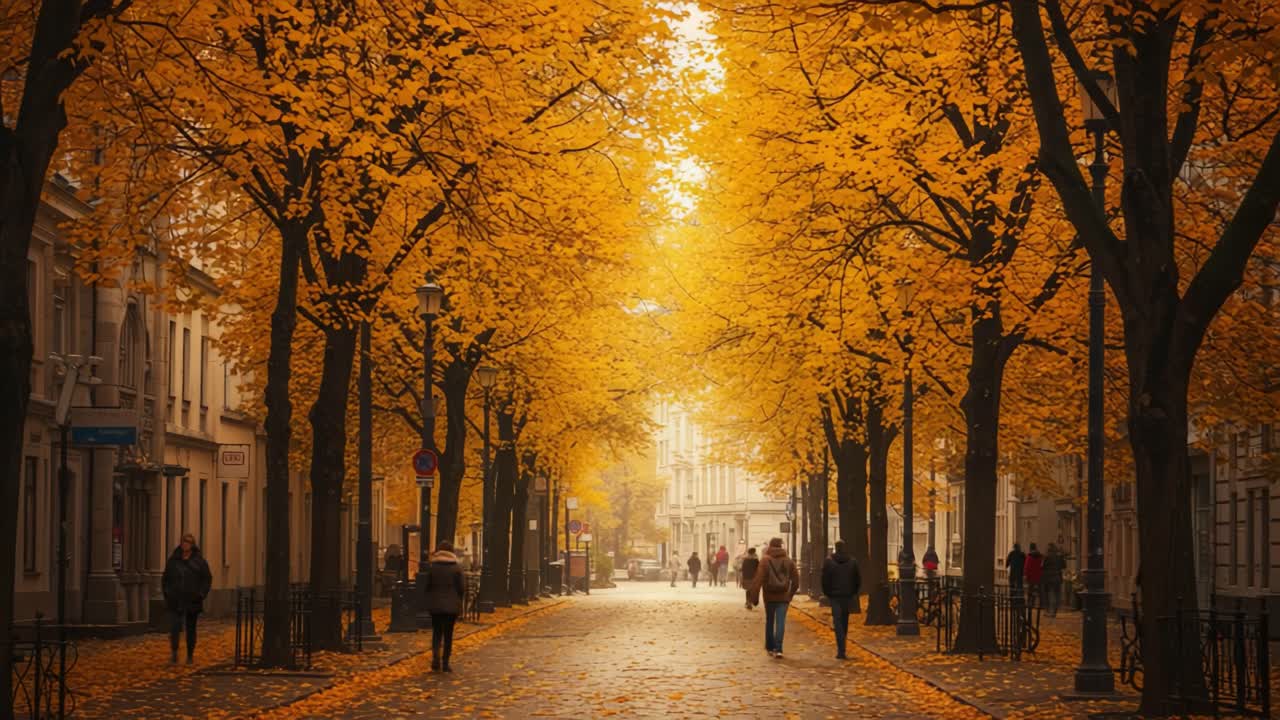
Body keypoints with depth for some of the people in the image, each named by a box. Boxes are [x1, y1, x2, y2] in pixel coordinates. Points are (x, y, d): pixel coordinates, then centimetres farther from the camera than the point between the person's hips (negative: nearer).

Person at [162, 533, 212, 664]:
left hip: (192, 601, 0)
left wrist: (201, 594, -6)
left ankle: (190, 655, 17)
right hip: (175, 601, 0)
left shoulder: (199, 561, 0)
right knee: (174, 627, -14)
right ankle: (174, 652, -6)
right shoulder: (173, 560, 5)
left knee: (191, 629, 8)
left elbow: (208, 578, 4)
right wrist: (166, 593, 3)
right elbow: (165, 578, 14)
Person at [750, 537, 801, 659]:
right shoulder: (789, 561, 3)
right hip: (783, 597, 1)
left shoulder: (765, 561, -6)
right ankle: (778, 649, -15)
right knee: (781, 622, -3)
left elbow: (759, 579, -14)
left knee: (769, 621, 15)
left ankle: (770, 647, 22)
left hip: (769, 596, -1)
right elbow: (795, 580, 6)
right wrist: (791, 594, 16)